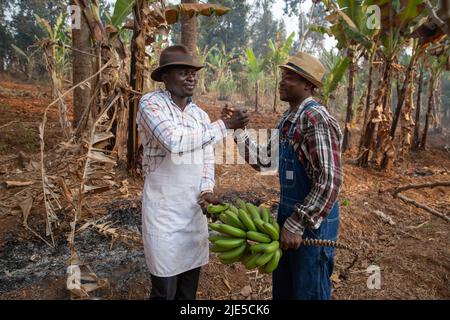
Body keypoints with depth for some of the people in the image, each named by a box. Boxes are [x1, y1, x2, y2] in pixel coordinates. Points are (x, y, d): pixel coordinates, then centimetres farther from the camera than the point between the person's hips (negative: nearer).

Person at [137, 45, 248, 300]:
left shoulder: (201, 115, 8)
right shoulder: (150, 103, -10)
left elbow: (207, 159, 8)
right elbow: (175, 142, -26)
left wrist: (206, 191, -11)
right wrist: (224, 125, -19)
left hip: (194, 209, 5)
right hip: (163, 209, -5)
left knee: (189, 287, 17)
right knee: (165, 290, 6)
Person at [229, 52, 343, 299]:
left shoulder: (317, 119, -21)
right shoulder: (287, 120, 8)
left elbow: (330, 181, -26)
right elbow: (263, 160, 11)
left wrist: (297, 224, -25)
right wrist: (238, 130, 2)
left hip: (312, 220, -9)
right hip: (288, 212, 9)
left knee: (307, 292, 11)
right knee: (282, 289, 24)